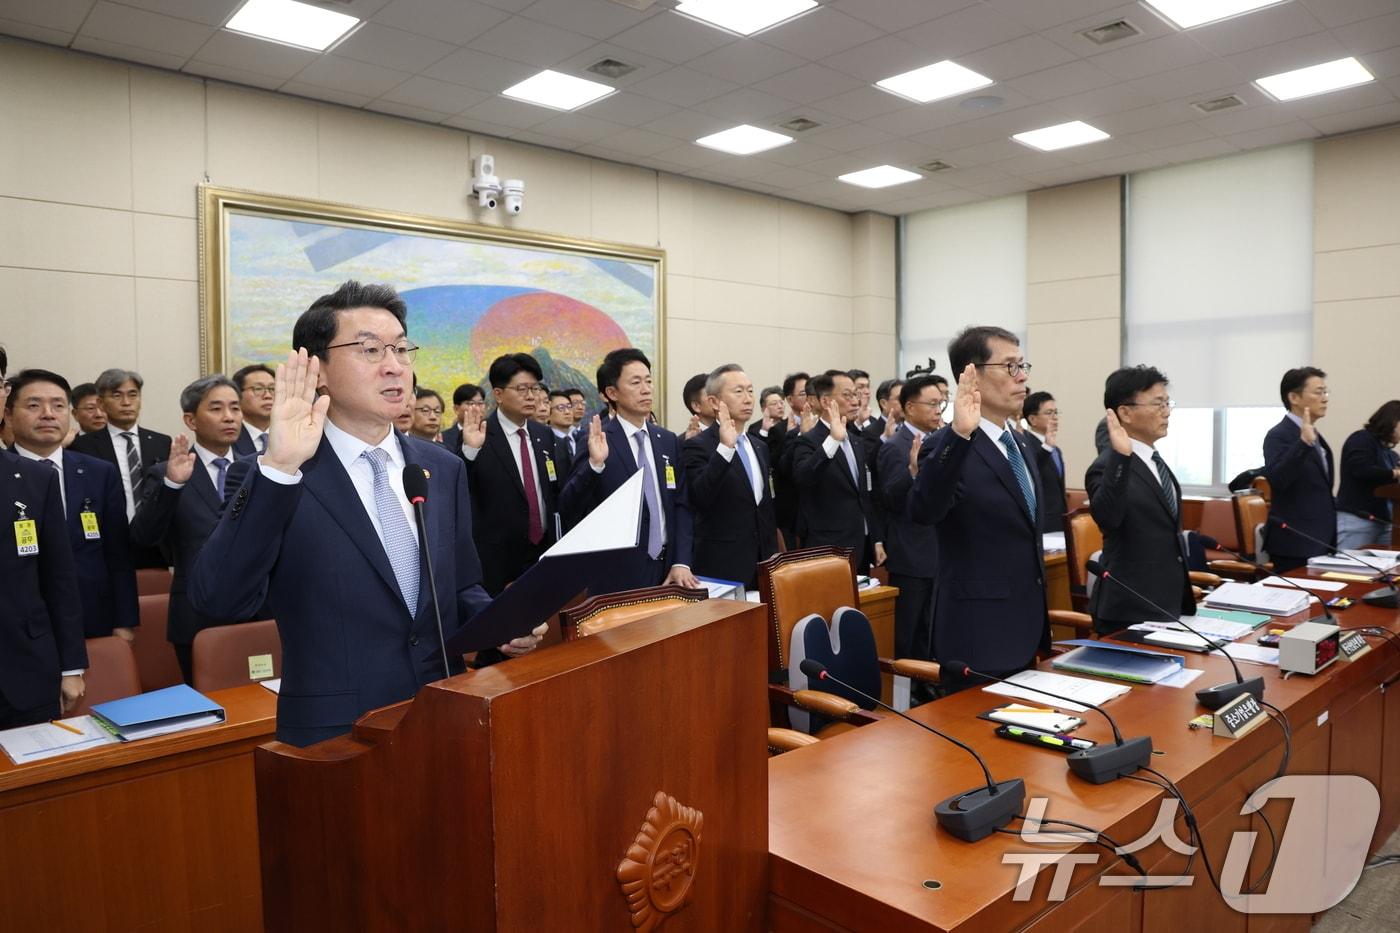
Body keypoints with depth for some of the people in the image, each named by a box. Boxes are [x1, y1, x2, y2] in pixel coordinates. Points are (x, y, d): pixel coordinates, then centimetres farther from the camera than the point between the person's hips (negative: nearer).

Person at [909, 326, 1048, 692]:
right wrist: (958, 434, -47)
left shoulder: (1021, 446, 11)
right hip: (979, 636, -8)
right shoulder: (948, 448, -16)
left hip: (1025, 631, 9)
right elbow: (923, 511, -36)